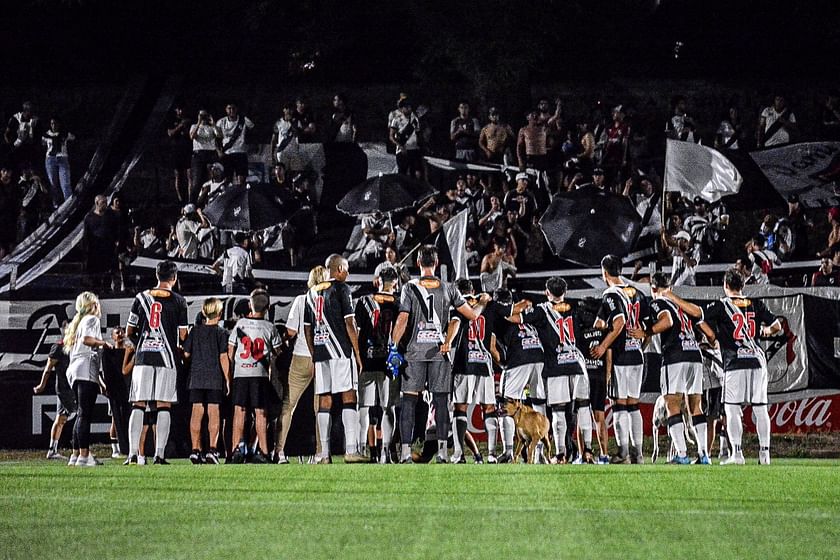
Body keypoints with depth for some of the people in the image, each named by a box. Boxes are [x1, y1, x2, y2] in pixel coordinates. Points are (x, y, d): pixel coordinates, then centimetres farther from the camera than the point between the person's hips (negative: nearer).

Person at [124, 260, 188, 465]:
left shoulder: (141, 298, 8)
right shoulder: (178, 301, 0)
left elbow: (129, 332, 12)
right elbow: (183, 335, 0)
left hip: (143, 356, 2)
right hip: (167, 356, -2)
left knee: (138, 405, 3)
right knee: (164, 406, 1)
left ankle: (133, 454, -4)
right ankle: (159, 454, -4)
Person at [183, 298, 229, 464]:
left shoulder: (195, 330, 6)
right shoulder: (221, 332, -4)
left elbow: (186, 353, 6)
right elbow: (223, 357, -7)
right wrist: (227, 379, -1)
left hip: (196, 378, 3)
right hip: (215, 378, -3)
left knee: (197, 413, 4)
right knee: (213, 412, -1)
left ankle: (195, 450, 4)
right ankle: (212, 449, -7)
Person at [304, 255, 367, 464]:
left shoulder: (313, 292, 16)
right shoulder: (340, 289, -3)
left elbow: (307, 329, 17)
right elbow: (349, 323, -8)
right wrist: (357, 354, -5)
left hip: (320, 352, 6)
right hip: (341, 350, -6)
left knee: (324, 400, 5)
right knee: (348, 397, -6)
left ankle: (324, 454, 2)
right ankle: (351, 450, -14)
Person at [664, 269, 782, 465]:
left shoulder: (722, 305, -2)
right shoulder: (756, 304, 10)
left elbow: (697, 311, -12)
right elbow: (777, 325, 13)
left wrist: (672, 297, -4)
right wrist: (767, 331, 36)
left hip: (735, 362, -4)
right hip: (757, 360, 4)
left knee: (732, 408, 0)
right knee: (760, 409, 5)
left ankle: (737, 453, -7)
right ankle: (764, 452, 4)